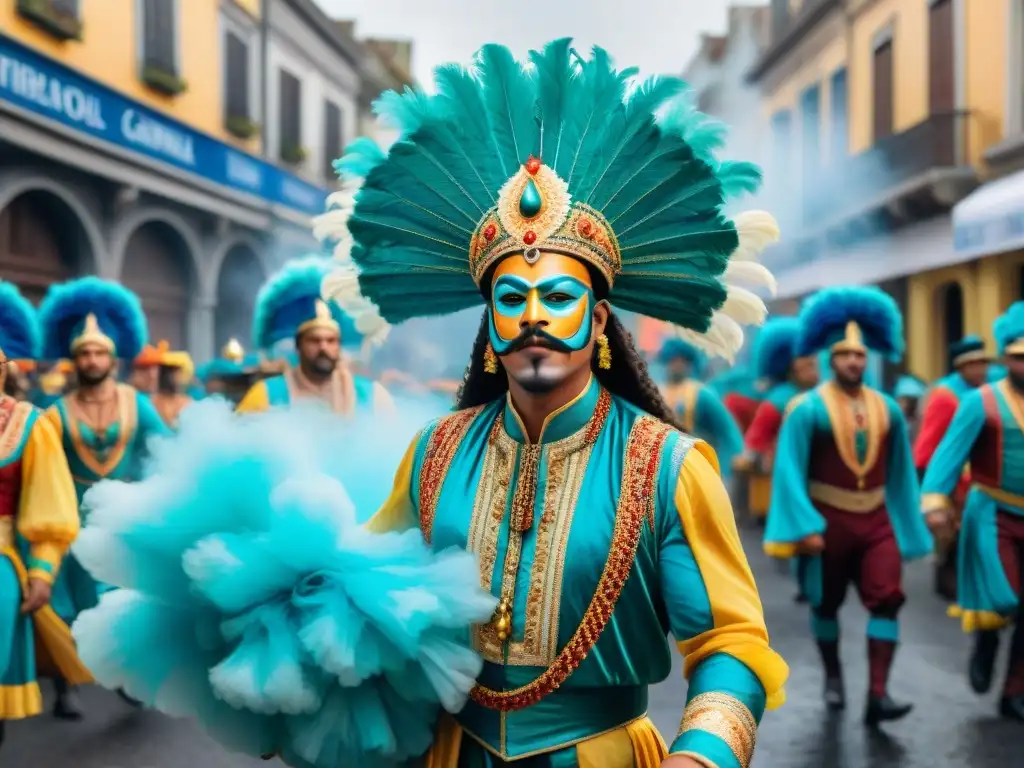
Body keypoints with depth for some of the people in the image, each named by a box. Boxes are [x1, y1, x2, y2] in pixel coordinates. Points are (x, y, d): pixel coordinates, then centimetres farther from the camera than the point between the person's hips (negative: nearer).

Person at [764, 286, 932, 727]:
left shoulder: (887, 408, 4)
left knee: (887, 599, -10)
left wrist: (906, 525, 11)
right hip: (829, 521, -3)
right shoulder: (807, 408, -11)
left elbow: (899, 470, 11)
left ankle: (878, 695, -7)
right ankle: (833, 677, 33)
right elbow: (790, 470, -15)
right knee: (827, 604, 12)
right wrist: (805, 526, -21)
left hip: (877, 520, 3)